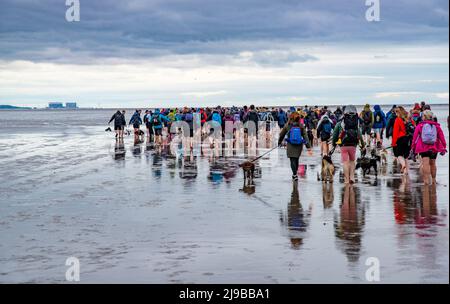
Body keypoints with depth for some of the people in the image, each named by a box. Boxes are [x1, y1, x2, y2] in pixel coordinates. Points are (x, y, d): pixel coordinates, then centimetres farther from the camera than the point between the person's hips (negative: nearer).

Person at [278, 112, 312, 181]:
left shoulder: (287, 126, -5)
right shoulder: (301, 126, -4)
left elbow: (281, 135, 7)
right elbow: (305, 137, -6)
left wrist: (279, 143, 25)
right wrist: (309, 147, -6)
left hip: (290, 146, -2)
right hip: (299, 146, 2)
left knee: (293, 160, 0)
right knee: (296, 159, 18)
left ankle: (295, 174, -12)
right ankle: (295, 173, 30)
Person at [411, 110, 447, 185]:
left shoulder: (420, 126, 0)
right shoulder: (437, 126, 5)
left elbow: (415, 137, 3)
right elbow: (442, 137, 5)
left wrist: (413, 148, 11)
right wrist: (443, 148, 12)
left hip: (423, 148, -3)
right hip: (434, 148, 3)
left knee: (425, 164, -8)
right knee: (432, 163, 16)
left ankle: (426, 180, -18)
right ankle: (433, 180, 27)